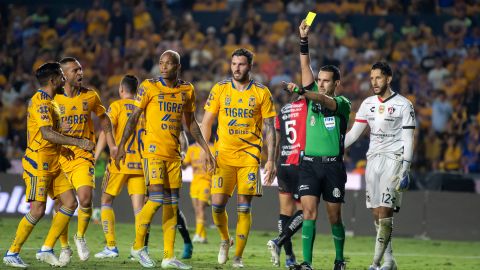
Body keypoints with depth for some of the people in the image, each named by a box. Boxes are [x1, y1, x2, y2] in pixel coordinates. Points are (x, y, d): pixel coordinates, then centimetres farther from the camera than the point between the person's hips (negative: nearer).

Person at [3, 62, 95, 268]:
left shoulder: (48, 101, 17)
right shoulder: (41, 101, -14)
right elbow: (47, 133, -26)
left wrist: (61, 148, 13)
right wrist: (78, 142, -27)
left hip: (53, 164, 10)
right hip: (38, 163, -10)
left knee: (70, 203, 1)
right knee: (38, 210, -12)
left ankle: (46, 250, 5)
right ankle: (12, 253, -1)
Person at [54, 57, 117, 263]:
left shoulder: (91, 96, 3)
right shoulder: (53, 99, -3)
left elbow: (103, 118, 20)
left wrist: (111, 143, 15)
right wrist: (58, 128, -16)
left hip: (83, 155, 0)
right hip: (58, 156, 0)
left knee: (85, 199, -19)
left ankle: (80, 236, 7)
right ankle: (64, 247, 24)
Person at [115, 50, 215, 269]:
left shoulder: (187, 90, 9)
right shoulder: (149, 87, -4)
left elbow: (190, 122, 19)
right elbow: (134, 117, -2)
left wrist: (206, 149, 16)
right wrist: (121, 146, -9)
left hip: (174, 154, 5)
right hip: (154, 150, -5)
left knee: (172, 204, 4)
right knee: (157, 199, -15)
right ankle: (138, 246, 3)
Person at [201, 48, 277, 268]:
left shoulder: (262, 93, 2)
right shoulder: (219, 89, 5)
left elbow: (269, 129, 2)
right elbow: (207, 122, 8)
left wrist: (271, 160, -4)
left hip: (249, 157, -1)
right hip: (223, 156, 1)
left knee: (244, 207, -4)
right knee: (217, 205, -7)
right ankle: (225, 240, 22)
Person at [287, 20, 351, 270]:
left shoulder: (342, 103, 0)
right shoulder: (313, 95, 11)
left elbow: (325, 101, -22)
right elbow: (305, 67, 5)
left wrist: (301, 91, -38)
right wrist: (304, 39, -5)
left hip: (333, 165, -2)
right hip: (309, 163, 2)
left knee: (334, 217, 6)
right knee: (309, 212, -10)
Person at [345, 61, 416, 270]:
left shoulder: (403, 105, -3)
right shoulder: (368, 104, 12)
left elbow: (408, 140, -4)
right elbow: (353, 134, 15)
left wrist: (405, 170, -12)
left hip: (393, 159, -6)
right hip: (373, 159, 6)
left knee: (385, 210, -14)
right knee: (377, 214, 3)